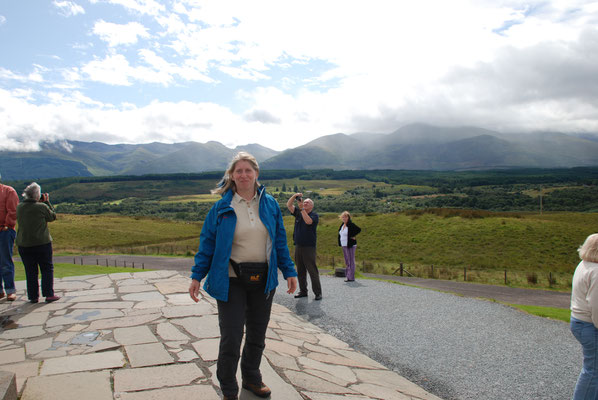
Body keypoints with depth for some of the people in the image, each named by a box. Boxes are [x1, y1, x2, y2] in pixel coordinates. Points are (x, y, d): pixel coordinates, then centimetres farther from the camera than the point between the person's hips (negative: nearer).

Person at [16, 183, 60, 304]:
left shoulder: (19, 207, 0)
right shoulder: (42, 207, -14)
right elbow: (53, 217, 1)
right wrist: (47, 202, 7)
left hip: (23, 244, 4)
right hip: (42, 243, -4)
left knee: (30, 271, 11)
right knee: (47, 268, 7)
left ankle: (33, 296, 14)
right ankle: (49, 294, 5)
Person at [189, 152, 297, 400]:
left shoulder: (269, 203, 3)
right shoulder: (222, 206, -4)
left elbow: (279, 241, 8)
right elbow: (207, 242, -1)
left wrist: (289, 271, 5)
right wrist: (197, 277, -3)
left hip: (263, 279, 3)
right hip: (232, 280, -3)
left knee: (257, 335, 17)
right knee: (231, 338, 0)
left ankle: (252, 378, 40)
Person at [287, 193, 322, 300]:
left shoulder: (314, 215, -4)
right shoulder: (298, 212, 11)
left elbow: (308, 221, -24)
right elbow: (288, 205, 3)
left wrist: (301, 208, -24)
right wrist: (295, 196, -12)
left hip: (309, 247, -5)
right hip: (298, 246, 5)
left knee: (312, 270, -5)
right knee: (300, 271, 10)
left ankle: (318, 292, 1)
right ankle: (303, 291, 20)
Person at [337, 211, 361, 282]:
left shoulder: (351, 225, -13)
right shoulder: (342, 225, 11)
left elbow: (359, 229, -19)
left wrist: (353, 236, -14)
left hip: (350, 245, -9)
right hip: (344, 245, 9)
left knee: (351, 261, -5)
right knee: (347, 261, 13)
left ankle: (351, 277, -2)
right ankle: (348, 276, 20)